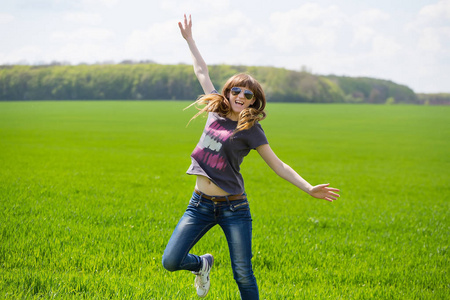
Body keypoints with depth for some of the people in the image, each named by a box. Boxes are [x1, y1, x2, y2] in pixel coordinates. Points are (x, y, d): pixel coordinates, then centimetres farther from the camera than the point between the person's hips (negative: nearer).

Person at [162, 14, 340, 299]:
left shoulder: (251, 129, -4)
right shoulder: (217, 110, 7)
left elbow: (279, 165, -4)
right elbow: (202, 72, 18)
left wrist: (309, 188, -15)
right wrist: (189, 39, 26)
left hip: (233, 208, -4)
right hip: (201, 204, 4)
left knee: (243, 275, -3)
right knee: (171, 261, -6)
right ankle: (202, 264, 26)